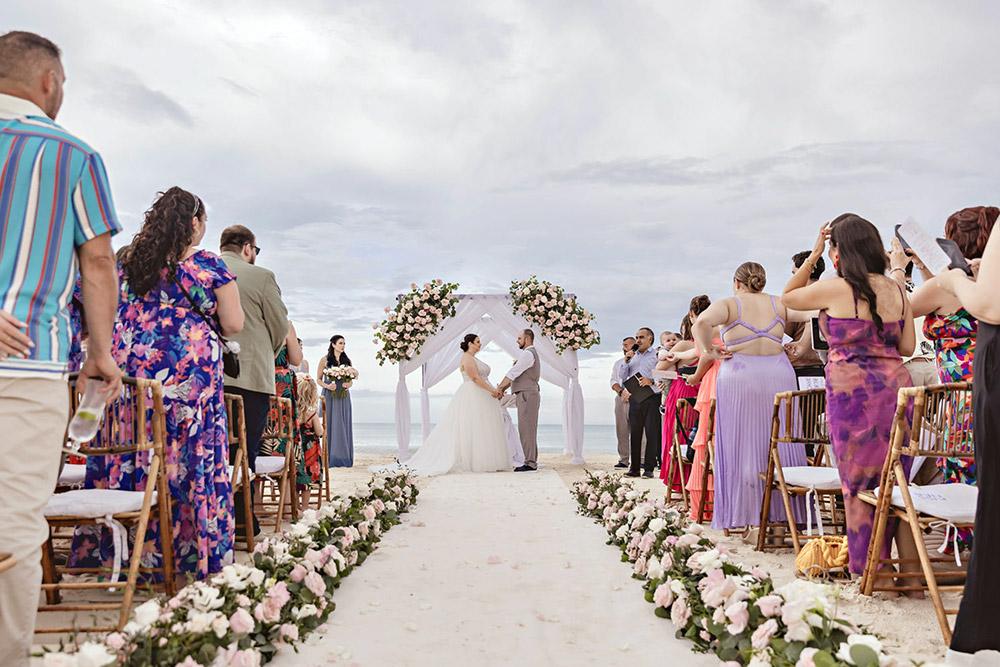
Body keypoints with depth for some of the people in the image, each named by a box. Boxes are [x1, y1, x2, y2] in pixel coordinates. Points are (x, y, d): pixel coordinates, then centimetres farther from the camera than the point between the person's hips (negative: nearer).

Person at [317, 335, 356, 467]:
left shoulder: (347, 360, 11)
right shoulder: (325, 360, 1)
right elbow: (318, 379, 3)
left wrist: (349, 384, -8)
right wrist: (327, 386, -15)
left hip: (343, 396, 3)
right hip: (329, 395, -3)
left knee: (343, 425, 2)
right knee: (330, 425, -4)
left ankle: (344, 457, 7)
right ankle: (329, 458, 0)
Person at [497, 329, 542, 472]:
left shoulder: (528, 354, -12)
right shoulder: (531, 354, 22)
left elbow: (513, 373, -16)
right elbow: (516, 376, 21)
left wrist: (499, 388, -8)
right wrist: (503, 389, 15)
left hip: (527, 395, -10)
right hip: (528, 396, 10)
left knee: (526, 429, -10)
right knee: (528, 429, 11)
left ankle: (530, 463, -9)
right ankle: (531, 461, 13)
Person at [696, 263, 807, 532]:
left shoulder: (729, 304, 1)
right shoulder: (779, 304, 11)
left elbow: (702, 322, -17)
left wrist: (709, 350, -7)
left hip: (738, 376, -2)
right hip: (778, 375, 3)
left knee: (741, 445, 2)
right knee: (780, 444, 7)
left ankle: (741, 514, 4)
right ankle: (786, 511, 10)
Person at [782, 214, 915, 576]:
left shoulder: (834, 289, -10)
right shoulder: (897, 291, 6)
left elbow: (787, 296, 8)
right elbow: (907, 347, 9)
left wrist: (814, 253, 7)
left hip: (851, 390, -5)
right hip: (895, 385, 5)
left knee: (858, 483, 6)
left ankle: (867, 568, 13)